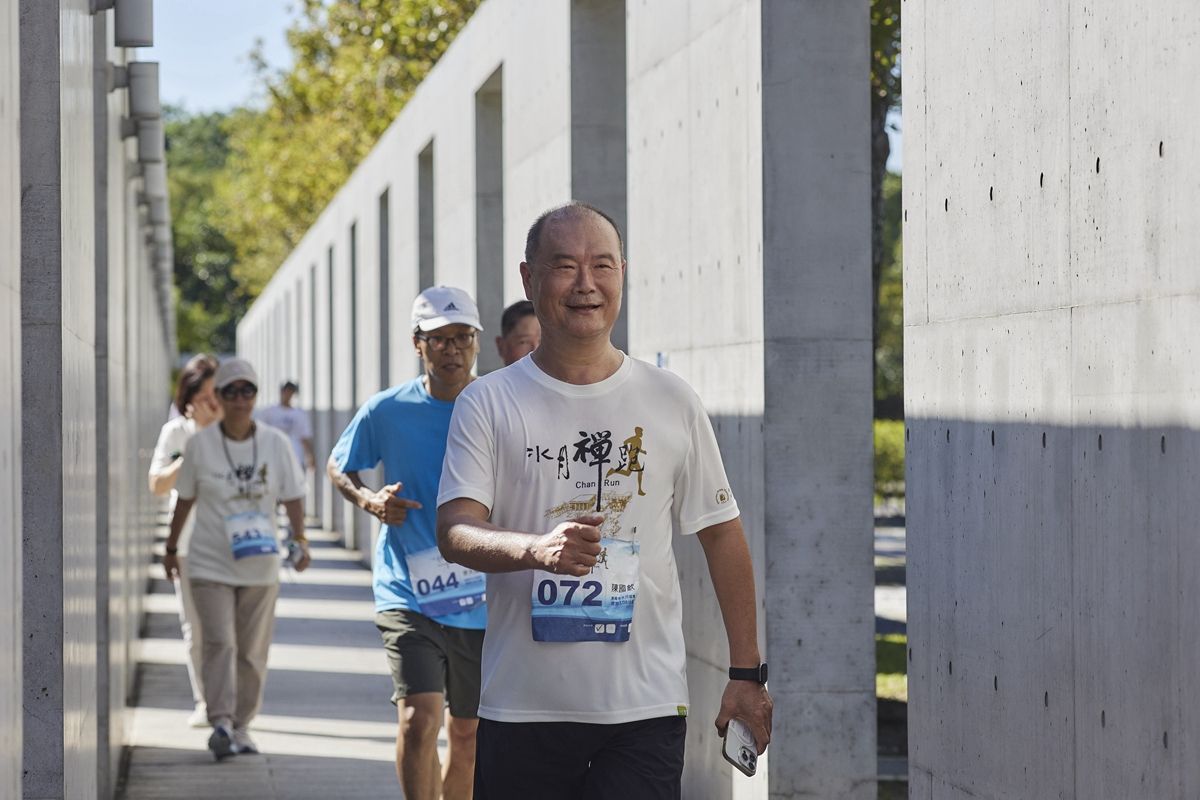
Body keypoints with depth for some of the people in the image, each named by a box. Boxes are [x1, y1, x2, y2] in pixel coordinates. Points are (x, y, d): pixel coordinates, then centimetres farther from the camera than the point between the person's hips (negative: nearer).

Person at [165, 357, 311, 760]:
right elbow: (185, 499, 9)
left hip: (260, 565, 2)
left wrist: (300, 540, -8)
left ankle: (241, 727, 16)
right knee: (219, 641, -15)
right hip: (211, 563, -2)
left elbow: (292, 496, 3)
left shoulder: (276, 443, 2)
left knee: (252, 650, 6)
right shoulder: (200, 444, -1)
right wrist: (171, 548, 14)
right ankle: (221, 723, -18)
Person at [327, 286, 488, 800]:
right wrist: (369, 500, -7)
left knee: (466, 735, 14)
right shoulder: (387, 411, -3)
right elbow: (338, 467, 13)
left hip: (482, 599, 2)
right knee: (418, 719, -20)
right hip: (408, 597, -2)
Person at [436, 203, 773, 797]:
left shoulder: (672, 403, 7)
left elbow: (722, 536, 12)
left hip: (646, 706, 0)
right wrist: (538, 549, -29)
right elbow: (455, 532, -8)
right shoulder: (487, 404, 3)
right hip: (523, 703, 0)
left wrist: (746, 672, 8)